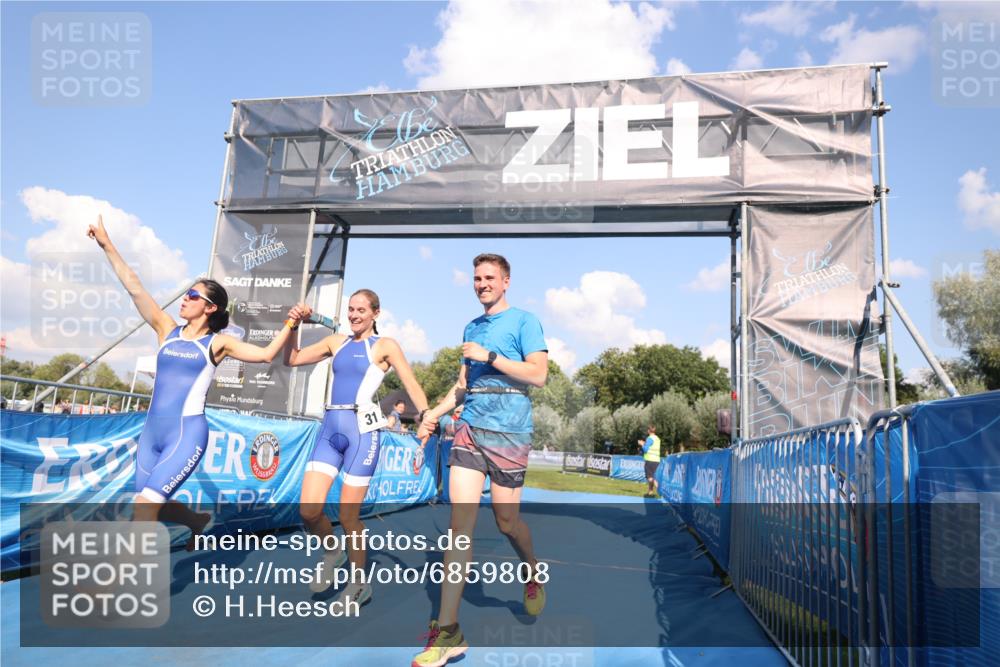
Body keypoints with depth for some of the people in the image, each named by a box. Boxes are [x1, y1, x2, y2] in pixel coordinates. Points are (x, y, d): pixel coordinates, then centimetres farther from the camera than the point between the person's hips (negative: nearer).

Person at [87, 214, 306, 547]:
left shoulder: (217, 343, 1)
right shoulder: (167, 331, 10)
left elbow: (266, 353, -3)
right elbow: (134, 288, 8)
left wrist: (289, 325, -12)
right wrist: (107, 245, 7)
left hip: (187, 434, -5)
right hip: (152, 432, 5)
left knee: (144, 505, -13)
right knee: (153, 506, 14)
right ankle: (199, 521, 44)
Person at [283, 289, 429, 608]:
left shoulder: (385, 345, 2)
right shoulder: (337, 342, 15)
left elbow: (412, 385, -6)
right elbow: (292, 359, 18)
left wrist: (427, 416, -22)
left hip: (361, 430, -4)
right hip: (330, 429, 5)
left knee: (348, 514, 0)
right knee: (308, 510, -4)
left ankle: (359, 583, 22)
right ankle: (332, 552, 28)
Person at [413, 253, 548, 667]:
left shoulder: (524, 322, -1)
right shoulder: (471, 327, 17)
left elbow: (538, 374, -11)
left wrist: (489, 357, -14)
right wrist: (435, 413, 9)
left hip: (509, 432, -4)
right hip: (469, 429, 5)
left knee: (506, 521, 7)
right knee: (460, 522, -4)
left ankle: (535, 574, 40)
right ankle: (448, 630, -2)